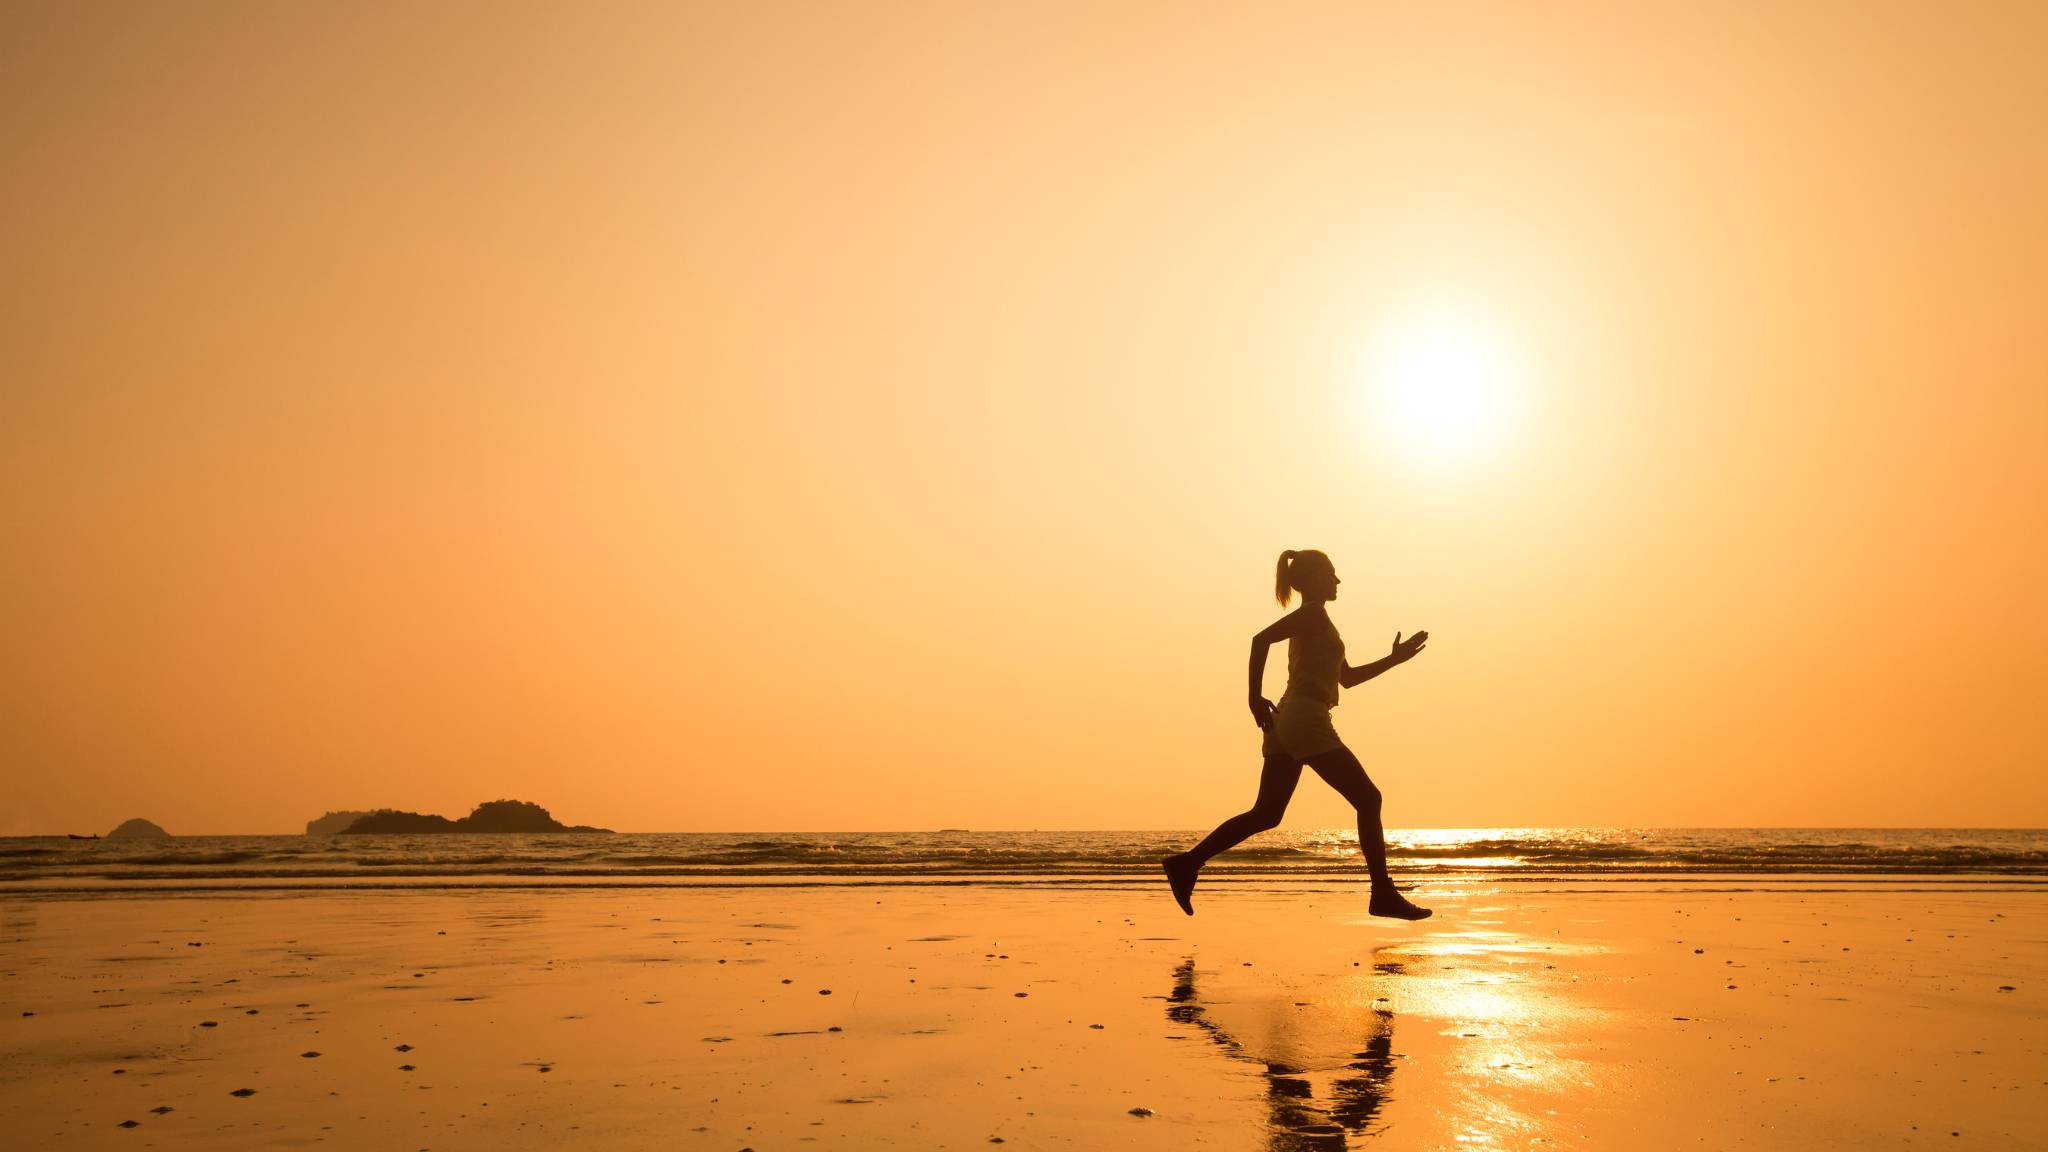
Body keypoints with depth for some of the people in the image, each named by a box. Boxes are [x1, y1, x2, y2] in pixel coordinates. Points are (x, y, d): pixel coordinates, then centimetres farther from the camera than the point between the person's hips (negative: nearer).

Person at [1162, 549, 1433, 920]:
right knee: (1368, 799, -4)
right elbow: (1261, 638, -19)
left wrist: (1394, 659, 25)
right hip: (1307, 720, -10)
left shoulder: (1314, 621, 27)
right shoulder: (1313, 615, -3)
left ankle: (1187, 862, -3)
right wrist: (1255, 698, -18)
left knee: (1265, 815, 5)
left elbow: (1348, 677, 32)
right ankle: (1383, 895, -4)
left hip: (1287, 723, 10)